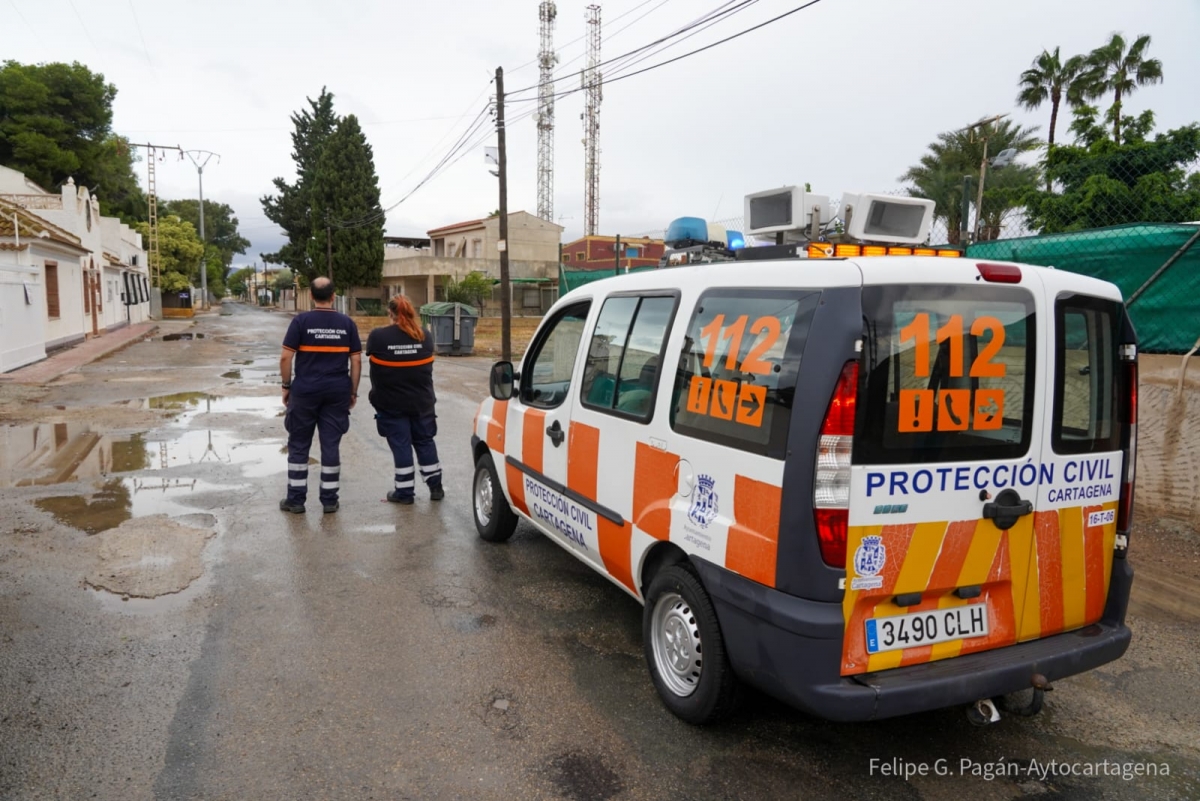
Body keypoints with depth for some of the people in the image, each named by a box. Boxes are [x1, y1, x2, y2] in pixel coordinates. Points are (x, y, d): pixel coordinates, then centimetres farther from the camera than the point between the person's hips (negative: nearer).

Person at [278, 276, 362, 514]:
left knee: (298, 445, 9)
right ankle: (329, 500, 12)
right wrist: (353, 391, 9)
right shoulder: (347, 323, 2)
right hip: (337, 392, 2)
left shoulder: (301, 320, -5)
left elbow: (286, 357, -7)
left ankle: (296, 499, 14)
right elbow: (356, 360, 2)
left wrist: (286, 386, 5)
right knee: (331, 445, 7)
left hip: (305, 390, -2)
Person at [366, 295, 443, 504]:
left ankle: (405, 492, 11)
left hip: (391, 402, -3)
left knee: (400, 445, 5)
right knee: (425, 442, 15)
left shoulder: (378, 336, -14)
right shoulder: (425, 336, -2)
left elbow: (370, 354, 4)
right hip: (421, 401, 3)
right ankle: (435, 487, 20)